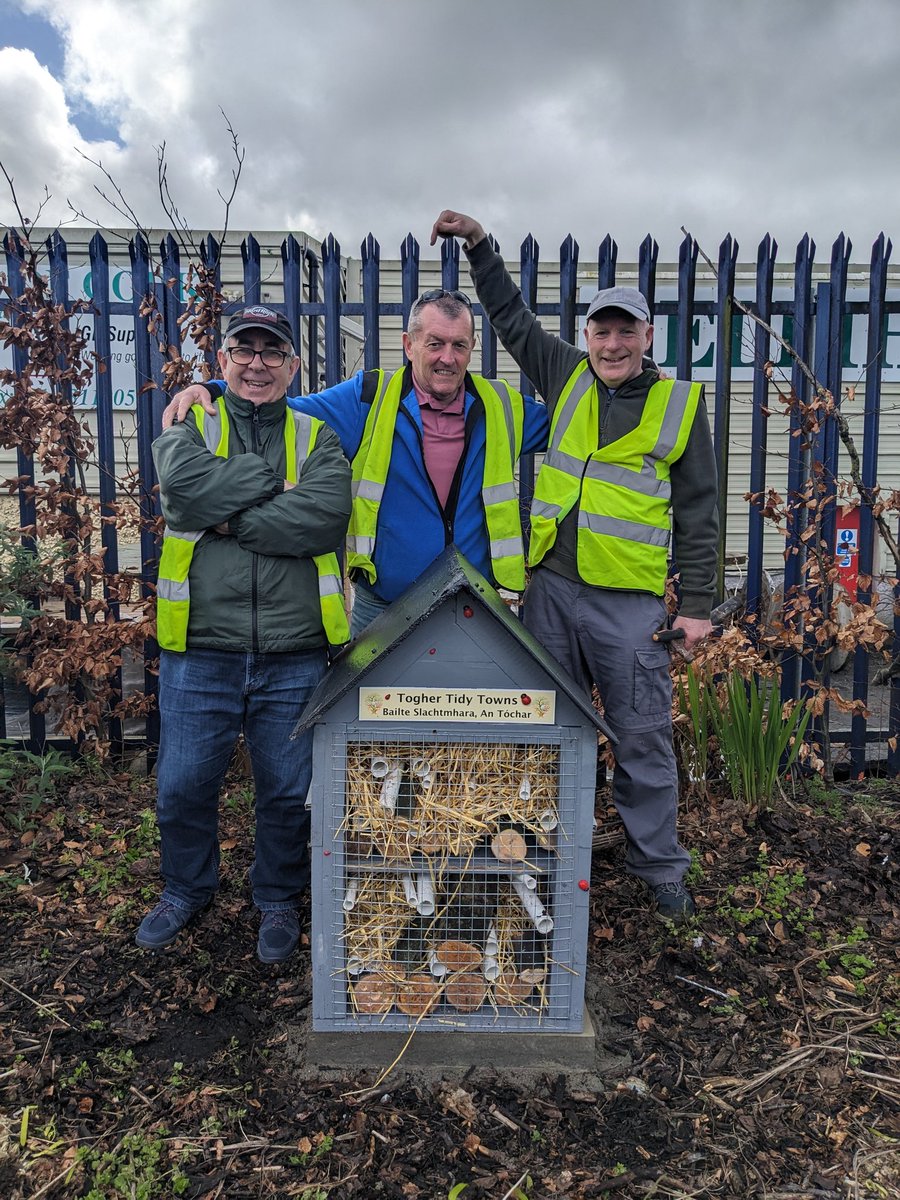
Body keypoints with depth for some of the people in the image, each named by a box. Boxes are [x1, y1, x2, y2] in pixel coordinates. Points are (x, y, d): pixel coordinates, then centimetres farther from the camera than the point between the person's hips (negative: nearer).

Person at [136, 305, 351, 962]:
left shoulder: (317, 438, 6)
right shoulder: (190, 429, 8)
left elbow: (325, 516, -15)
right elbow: (188, 486, -16)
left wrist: (231, 519, -13)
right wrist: (275, 478, -11)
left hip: (294, 655, 0)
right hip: (200, 651, 1)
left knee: (288, 792, 11)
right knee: (184, 786, 13)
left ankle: (279, 898, 37)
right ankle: (187, 889, 41)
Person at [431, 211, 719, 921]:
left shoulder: (680, 404, 3)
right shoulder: (568, 376, 9)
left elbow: (698, 512, 4)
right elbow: (512, 318, 21)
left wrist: (698, 604, 0)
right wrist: (479, 244, 14)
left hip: (631, 602, -2)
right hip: (551, 587, 3)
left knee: (643, 737, 5)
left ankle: (660, 867, 24)